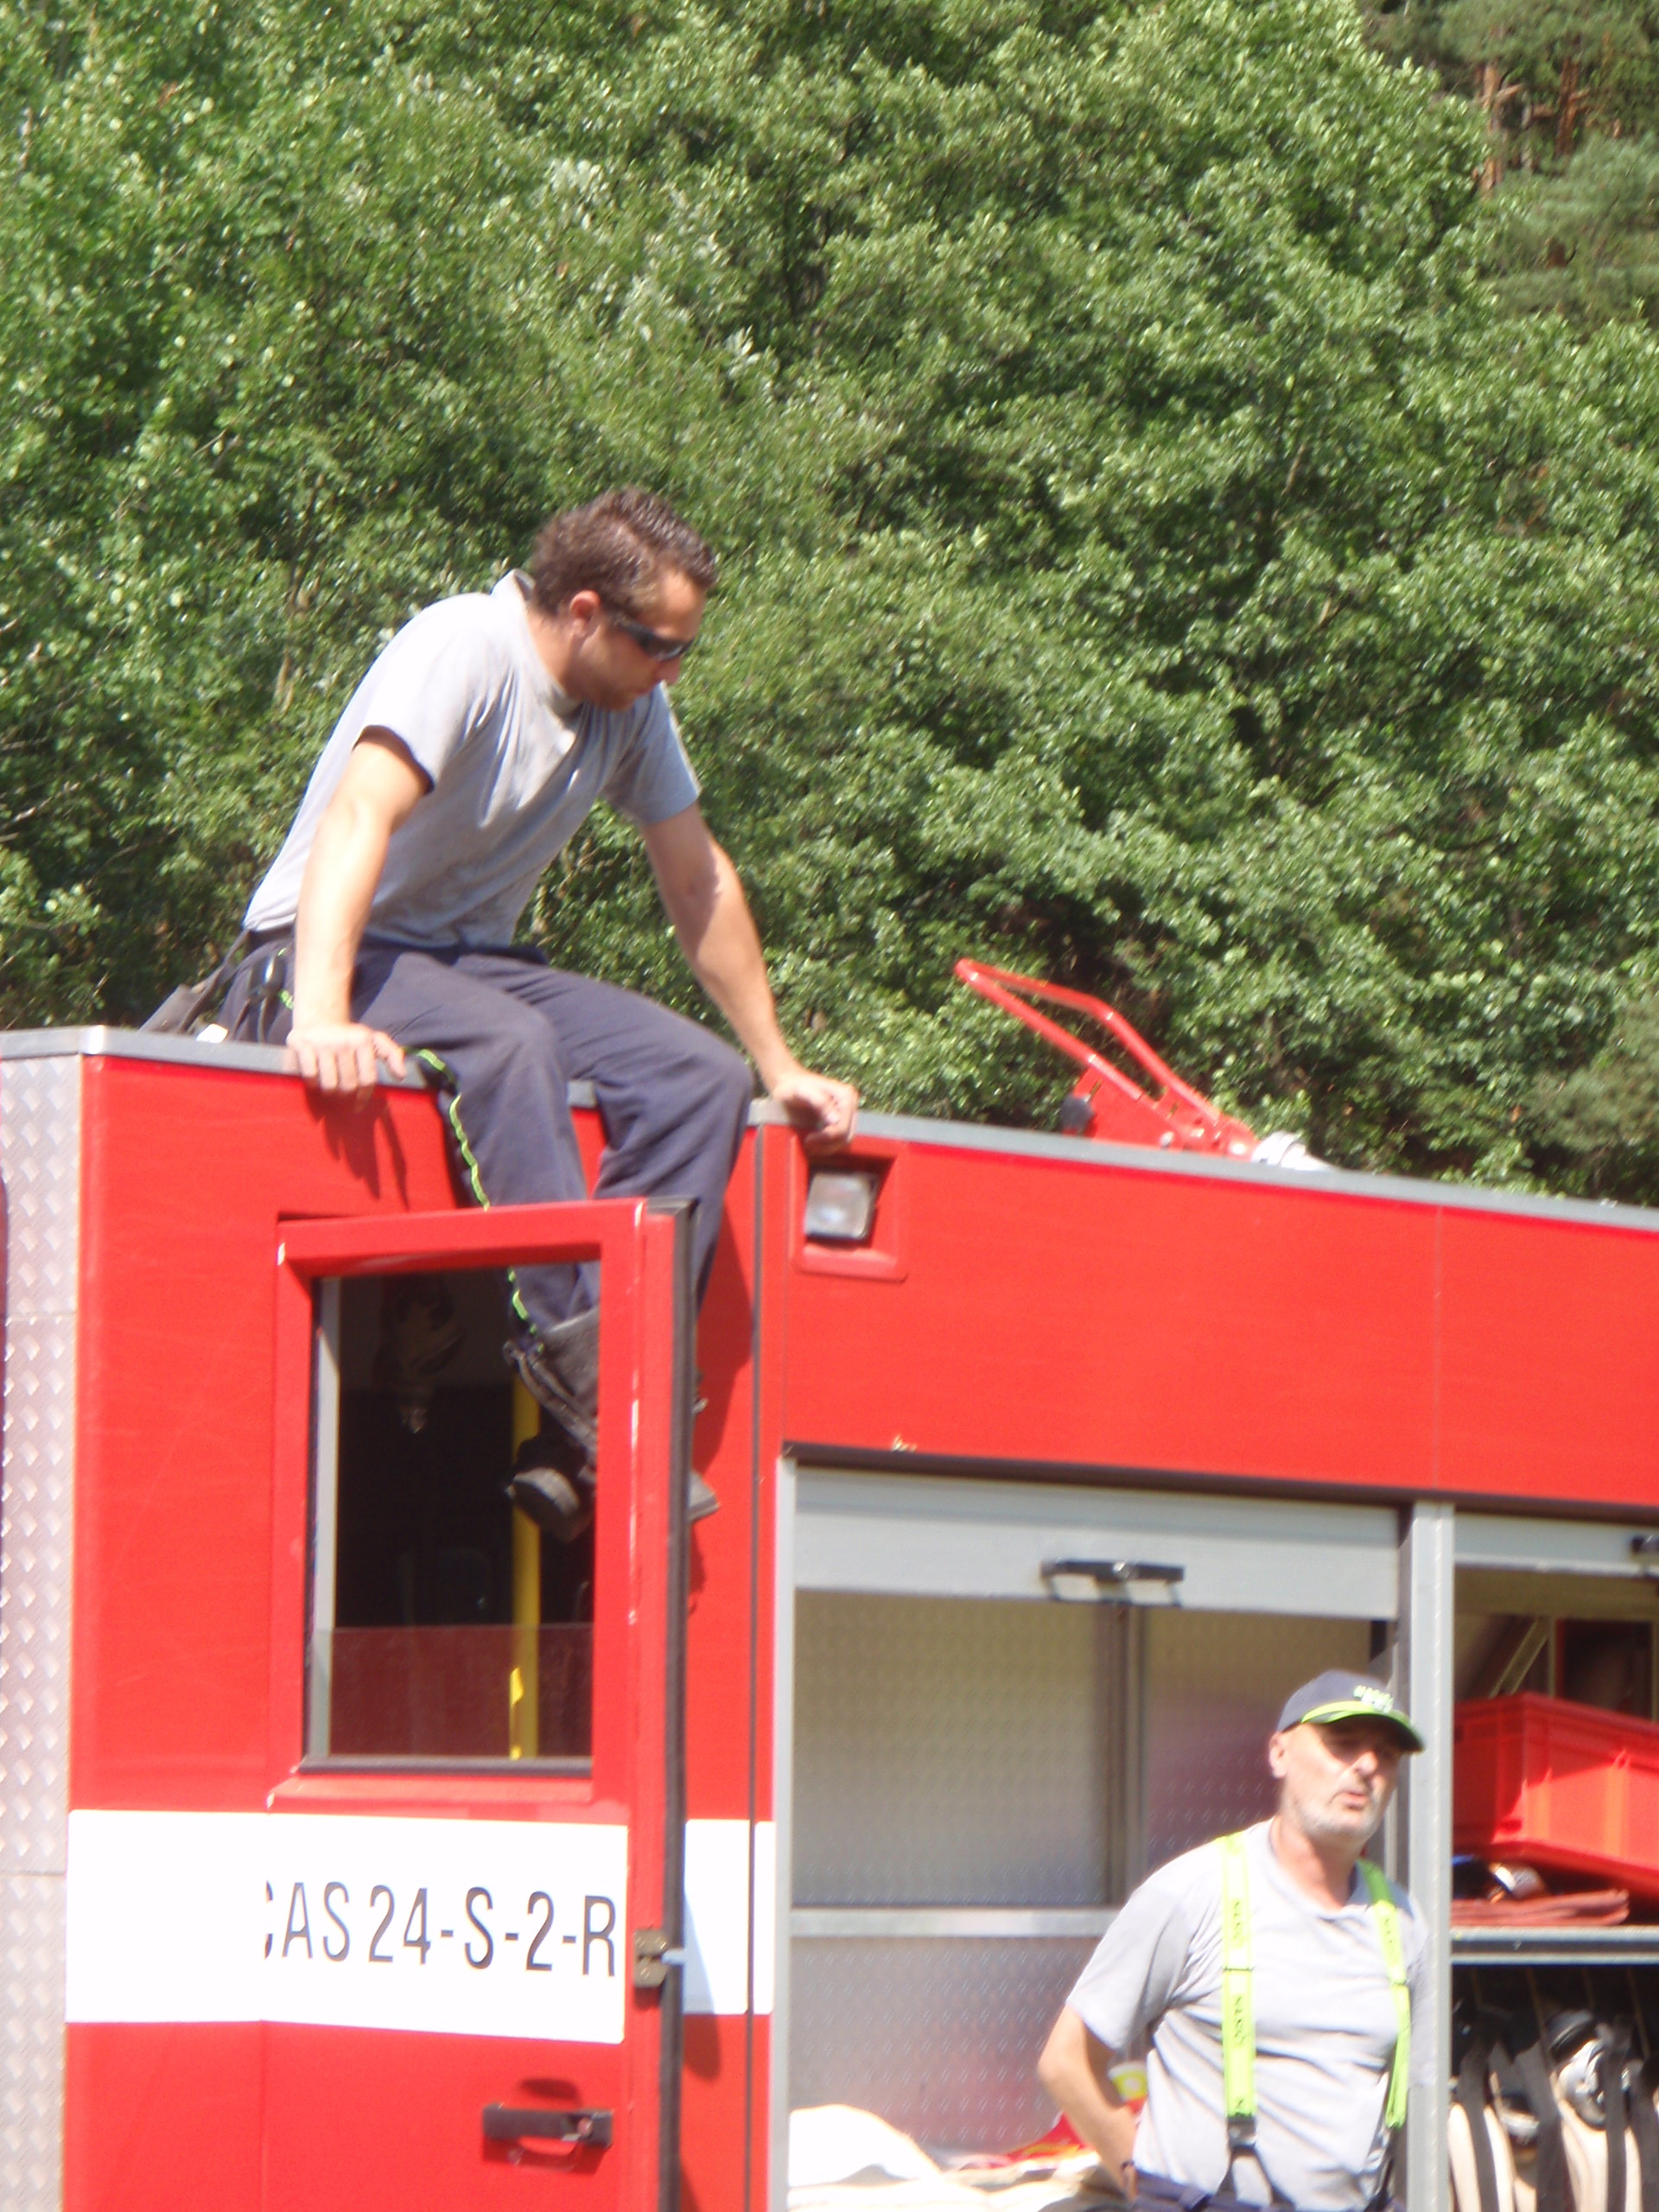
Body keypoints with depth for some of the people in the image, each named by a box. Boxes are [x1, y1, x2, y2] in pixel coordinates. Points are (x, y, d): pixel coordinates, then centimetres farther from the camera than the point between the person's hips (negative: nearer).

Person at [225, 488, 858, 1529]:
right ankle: (576, 1380, -40)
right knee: (510, 1044, -38)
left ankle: (584, 1430, -24)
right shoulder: (463, 649, -19)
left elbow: (698, 878, 15)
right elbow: (359, 817, -33)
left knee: (701, 1076, -16)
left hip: (476, 960, 8)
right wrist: (321, 1016, -47)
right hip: (336, 955, -8)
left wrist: (780, 1068, 16)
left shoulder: (631, 703, 5)